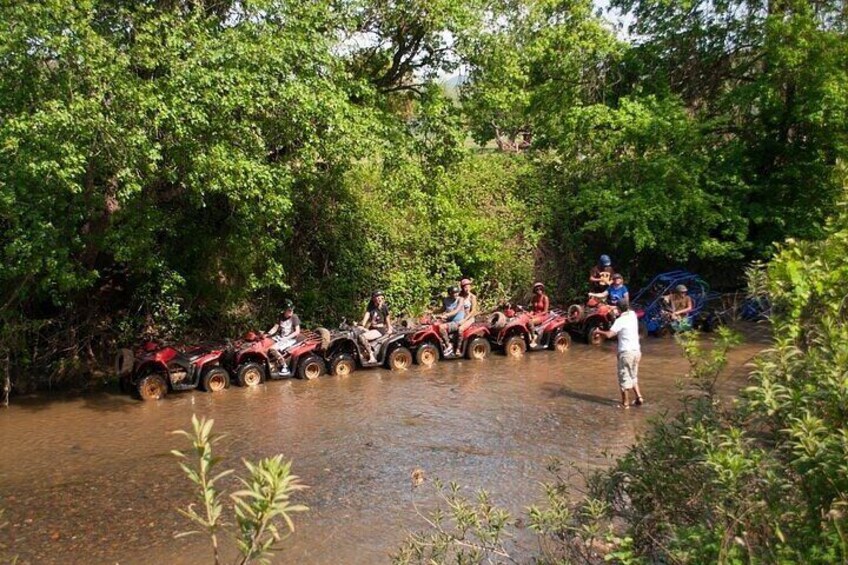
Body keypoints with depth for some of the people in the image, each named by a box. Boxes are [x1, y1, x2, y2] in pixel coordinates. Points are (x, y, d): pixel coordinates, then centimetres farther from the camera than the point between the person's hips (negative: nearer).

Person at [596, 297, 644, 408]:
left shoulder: (620, 321, -16)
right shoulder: (633, 315, 4)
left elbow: (609, 334, -25)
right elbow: (628, 310, 31)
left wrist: (599, 331, -9)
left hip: (626, 352, -7)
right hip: (636, 350, 7)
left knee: (624, 378, 4)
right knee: (633, 376, 22)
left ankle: (625, 403, 10)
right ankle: (639, 398, 18)